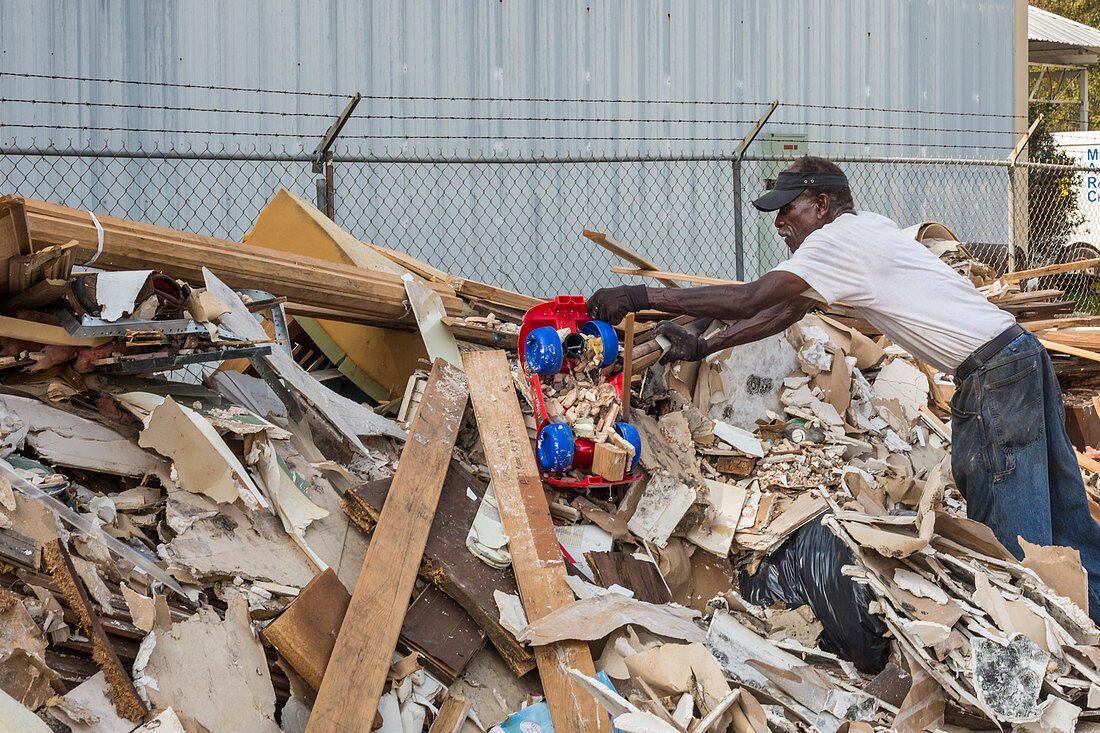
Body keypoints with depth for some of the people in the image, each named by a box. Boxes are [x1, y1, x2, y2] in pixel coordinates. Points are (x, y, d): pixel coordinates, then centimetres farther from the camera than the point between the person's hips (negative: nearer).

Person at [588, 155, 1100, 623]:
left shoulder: (839, 238, -13)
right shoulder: (864, 229, 17)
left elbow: (749, 300, -21)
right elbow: (783, 312, 19)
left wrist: (640, 296, -18)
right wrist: (703, 347, 14)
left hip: (995, 375, -10)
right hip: (1022, 355, 10)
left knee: (1015, 539, -9)